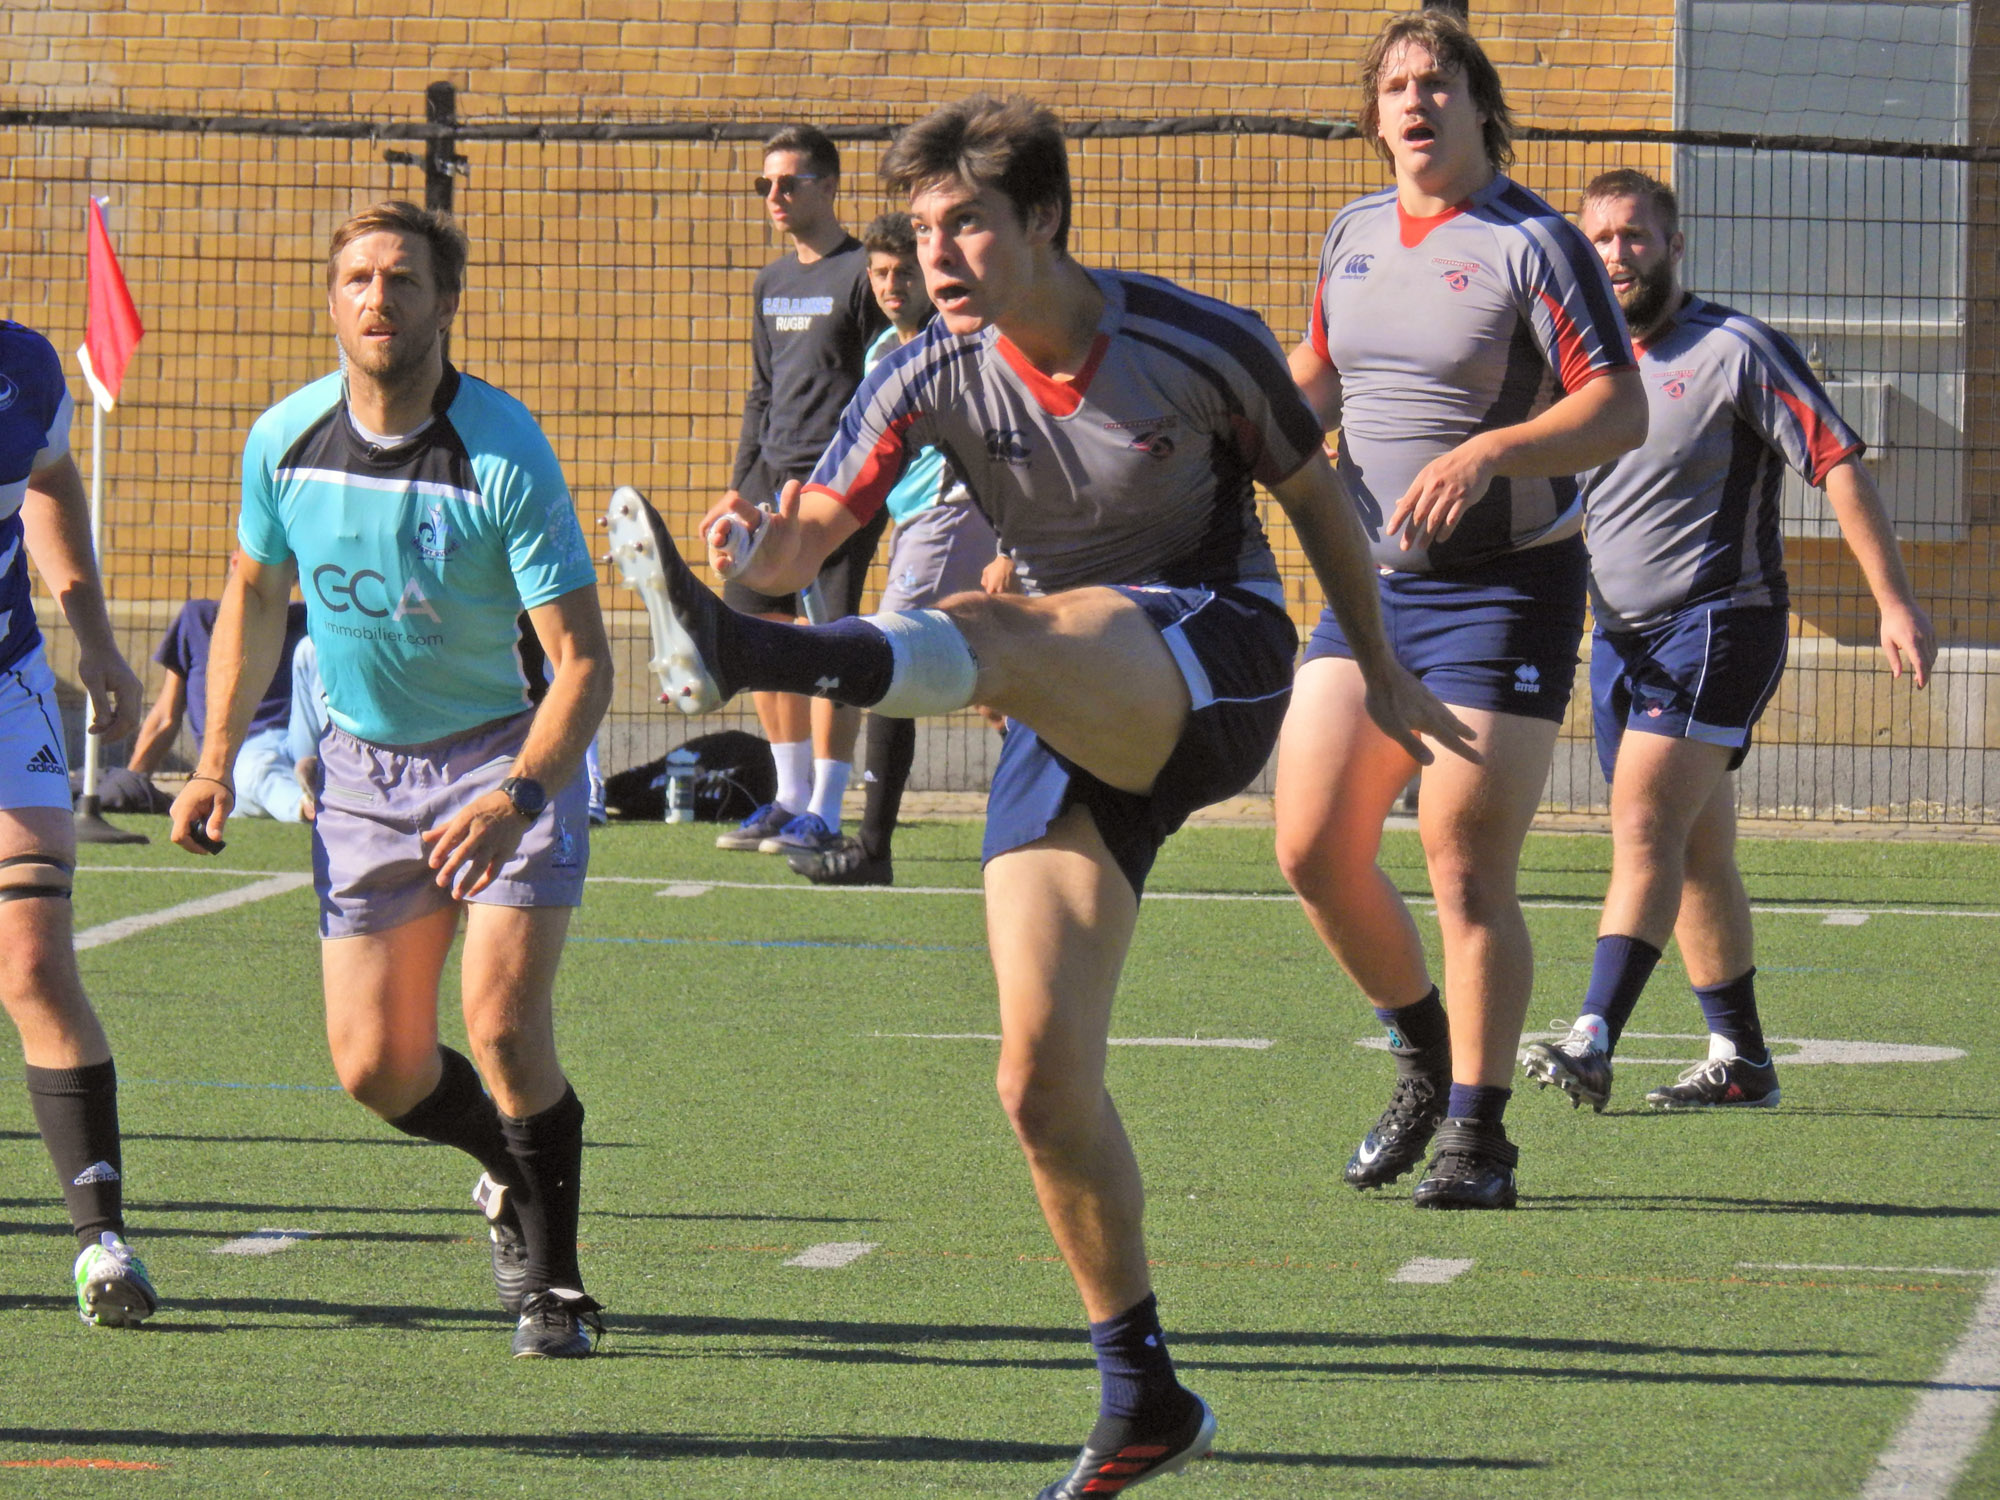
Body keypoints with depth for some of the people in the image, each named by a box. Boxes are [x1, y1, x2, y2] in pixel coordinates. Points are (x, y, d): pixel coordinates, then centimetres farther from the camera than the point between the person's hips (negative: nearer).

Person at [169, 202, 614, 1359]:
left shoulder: (506, 454, -22)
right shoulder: (286, 440, -8)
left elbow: (584, 660, -24)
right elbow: (256, 594, 13)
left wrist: (515, 798, -38)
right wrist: (217, 762, 12)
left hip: (510, 751, -4)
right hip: (363, 764, 4)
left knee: (503, 1024, -19)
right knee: (377, 1067, 1)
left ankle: (556, 1277, 1)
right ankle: (513, 1176, 34)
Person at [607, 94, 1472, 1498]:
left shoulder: (1203, 345, -8)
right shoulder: (932, 376, -2)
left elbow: (1314, 494, 8)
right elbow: (817, 528, -8)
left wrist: (1384, 678, 16)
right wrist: (761, 544, -33)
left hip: (1219, 659, -4)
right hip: (1075, 722, 4)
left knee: (995, 632, -36)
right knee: (1043, 1079, -6)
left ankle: (746, 657, -64)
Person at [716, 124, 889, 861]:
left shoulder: (862, 274, -6)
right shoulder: (772, 282, 18)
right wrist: (743, 482, 17)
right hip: (774, 477, 8)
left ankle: (823, 813, -5)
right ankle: (790, 796, 18)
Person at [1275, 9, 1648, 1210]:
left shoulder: (1533, 244, -10)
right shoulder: (1356, 236, 11)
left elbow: (1621, 410, -17)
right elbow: (1316, 379, 25)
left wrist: (1486, 453, -30)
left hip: (1505, 585, -6)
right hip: (1370, 582, 6)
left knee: (1467, 868, -8)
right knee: (1315, 850, 2)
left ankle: (1478, 1139, 2)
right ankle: (1424, 1060, 25)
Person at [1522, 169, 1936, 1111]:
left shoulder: (1734, 351, -6)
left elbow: (1838, 465, -7)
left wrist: (1895, 604, -11)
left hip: (1716, 623, -7)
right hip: (1619, 636, 7)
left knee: (1646, 824, -20)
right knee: (1696, 855, 11)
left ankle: (1592, 1046, -31)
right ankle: (1740, 1059, 18)